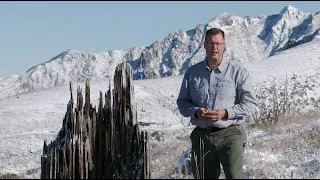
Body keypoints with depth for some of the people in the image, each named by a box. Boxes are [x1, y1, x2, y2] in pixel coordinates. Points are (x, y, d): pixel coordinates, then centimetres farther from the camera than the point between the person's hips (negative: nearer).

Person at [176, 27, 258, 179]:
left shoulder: (238, 72, -1)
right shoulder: (192, 73, 8)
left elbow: (251, 104, -4)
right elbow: (182, 102, 12)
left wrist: (226, 113, -19)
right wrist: (196, 111, -10)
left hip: (230, 134, -3)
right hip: (201, 136, 4)